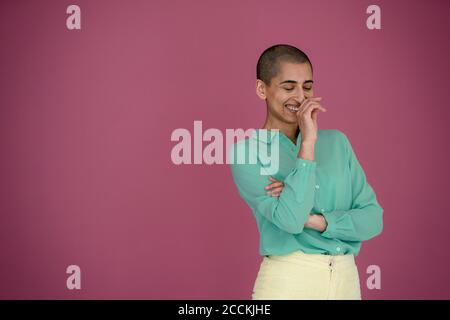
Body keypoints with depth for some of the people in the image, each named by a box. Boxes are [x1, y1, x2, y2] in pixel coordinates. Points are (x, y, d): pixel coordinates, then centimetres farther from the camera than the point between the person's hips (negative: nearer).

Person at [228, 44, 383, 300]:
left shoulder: (337, 142, 7)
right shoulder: (246, 153, -6)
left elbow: (373, 218, 2)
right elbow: (290, 219, -19)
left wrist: (315, 220, -13)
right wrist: (308, 142, -16)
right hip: (286, 282, -4)